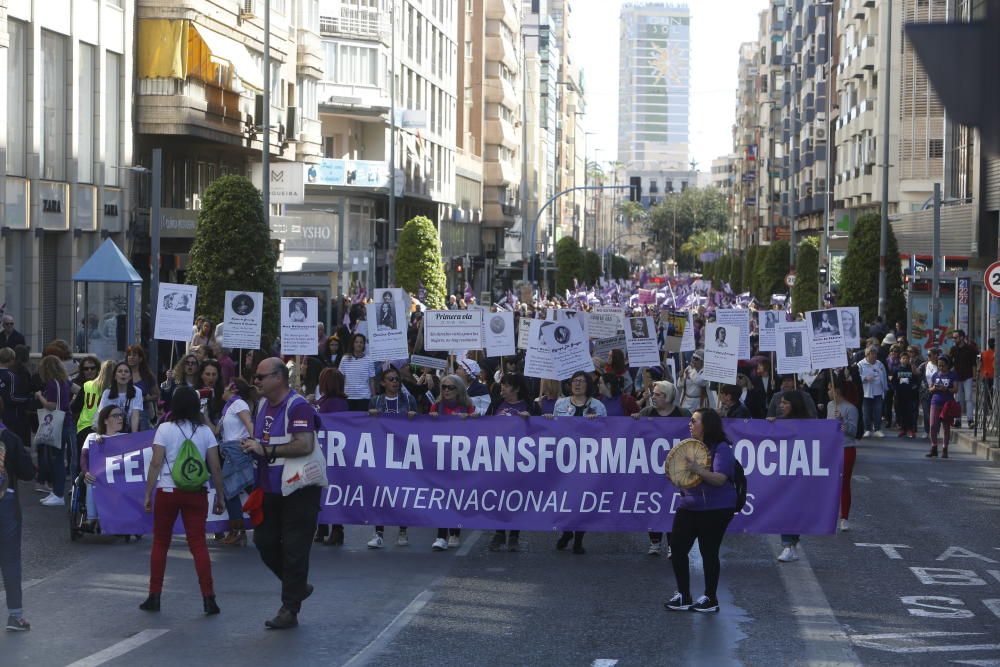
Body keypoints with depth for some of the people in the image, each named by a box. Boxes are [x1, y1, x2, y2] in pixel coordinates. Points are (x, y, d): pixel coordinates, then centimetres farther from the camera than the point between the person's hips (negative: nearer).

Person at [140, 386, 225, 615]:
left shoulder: (165, 429, -2)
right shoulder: (205, 431, 3)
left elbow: (156, 463, -7)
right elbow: (216, 467, 1)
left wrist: (148, 494, -3)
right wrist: (220, 497, 9)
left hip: (168, 491, -1)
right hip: (196, 493, 1)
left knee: (160, 543, 11)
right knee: (198, 544, 2)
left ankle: (154, 597, 13)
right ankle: (208, 598, -4)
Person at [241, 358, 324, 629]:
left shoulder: (298, 406, -16)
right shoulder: (263, 405, 12)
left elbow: (305, 445, -28)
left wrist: (266, 450, -23)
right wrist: (251, 447, 4)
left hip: (298, 491, -9)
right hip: (269, 490, 9)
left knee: (294, 550, -2)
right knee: (264, 541, 10)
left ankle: (290, 609, 5)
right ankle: (298, 586, 29)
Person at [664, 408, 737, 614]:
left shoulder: (721, 449, -12)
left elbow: (720, 479, -22)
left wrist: (699, 471, -35)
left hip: (714, 510, -7)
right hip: (688, 506, 7)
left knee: (709, 553, 1)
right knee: (677, 548, 2)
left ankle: (710, 599, 15)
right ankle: (683, 597, 13)